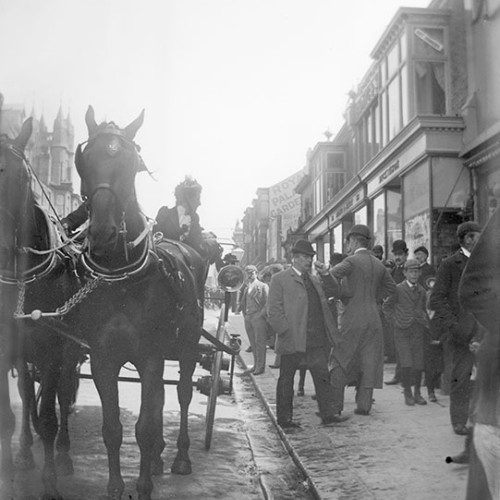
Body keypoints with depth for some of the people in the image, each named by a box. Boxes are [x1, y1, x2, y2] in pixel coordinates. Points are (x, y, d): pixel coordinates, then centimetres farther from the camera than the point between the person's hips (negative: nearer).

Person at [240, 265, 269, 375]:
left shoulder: (263, 286, -1)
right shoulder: (246, 288, 19)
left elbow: (267, 303, -7)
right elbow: (243, 303, 27)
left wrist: (260, 315, -13)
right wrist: (244, 314, 15)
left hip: (259, 318, -6)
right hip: (248, 319, 6)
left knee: (260, 343, -5)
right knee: (253, 343, 8)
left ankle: (260, 366, -1)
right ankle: (256, 365, 13)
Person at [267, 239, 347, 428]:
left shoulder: (314, 279, 18)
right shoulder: (279, 279, -3)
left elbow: (333, 291, 17)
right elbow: (273, 311, -7)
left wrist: (325, 274, 2)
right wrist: (286, 332, -15)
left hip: (316, 341, 6)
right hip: (292, 341, -6)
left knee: (322, 376, 5)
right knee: (286, 380, 6)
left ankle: (328, 414, 11)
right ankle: (284, 418, 15)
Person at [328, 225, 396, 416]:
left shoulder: (352, 261, -9)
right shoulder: (378, 264, 11)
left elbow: (331, 276, -22)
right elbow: (391, 287, 21)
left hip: (353, 319, -6)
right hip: (373, 319, 6)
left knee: (340, 361, 2)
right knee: (368, 362, 8)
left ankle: (335, 405, 1)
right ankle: (364, 404, 7)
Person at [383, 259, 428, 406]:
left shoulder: (421, 291, 11)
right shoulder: (398, 289, -3)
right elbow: (387, 306, 7)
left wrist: (424, 321, 8)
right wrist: (396, 319, -1)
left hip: (418, 330, 4)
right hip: (402, 331, -4)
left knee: (419, 364, 2)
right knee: (406, 364, -11)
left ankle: (417, 393, 16)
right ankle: (407, 393, 5)